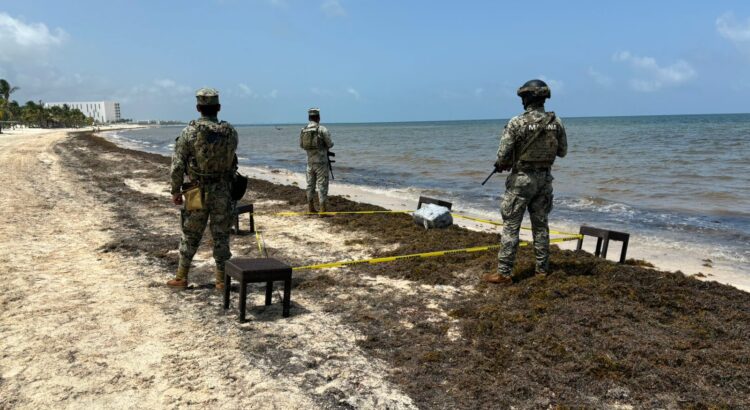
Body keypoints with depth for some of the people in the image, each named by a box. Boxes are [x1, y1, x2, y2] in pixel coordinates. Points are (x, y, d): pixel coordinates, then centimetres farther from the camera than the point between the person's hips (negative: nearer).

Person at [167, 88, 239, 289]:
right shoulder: (230, 132, -3)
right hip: (223, 191, 1)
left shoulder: (189, 131, -10)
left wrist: (176, 191, 0)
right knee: (221, 236, 8)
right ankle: (222, 280, 12)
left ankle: (181, 277, 21)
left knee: (190, 235, 12)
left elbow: (177, 165, -9)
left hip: (197, 192, -1)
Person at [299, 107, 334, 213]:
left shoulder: (303, 130, 2)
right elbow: (330, 144, -9)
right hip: (321, 162, -5)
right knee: (322, 185, -3)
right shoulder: (322, 129, -13)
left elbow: (301, 145, 12)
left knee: (310, 185, 14)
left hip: (310, 162, 5)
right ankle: (323, 210, -4)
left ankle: (311, 208, 22)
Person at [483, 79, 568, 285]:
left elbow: (503, 156, -15)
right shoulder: (556, 122, -1)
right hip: (544, 179, 5)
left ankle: (503, 273, 0)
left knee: (511, 226, -1)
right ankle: (542, 268, 22)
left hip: (521, 179, -5)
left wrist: (500, 165, 6)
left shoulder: (516, 123, -15)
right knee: (540, 224, 15)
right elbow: (562, 152, 9)